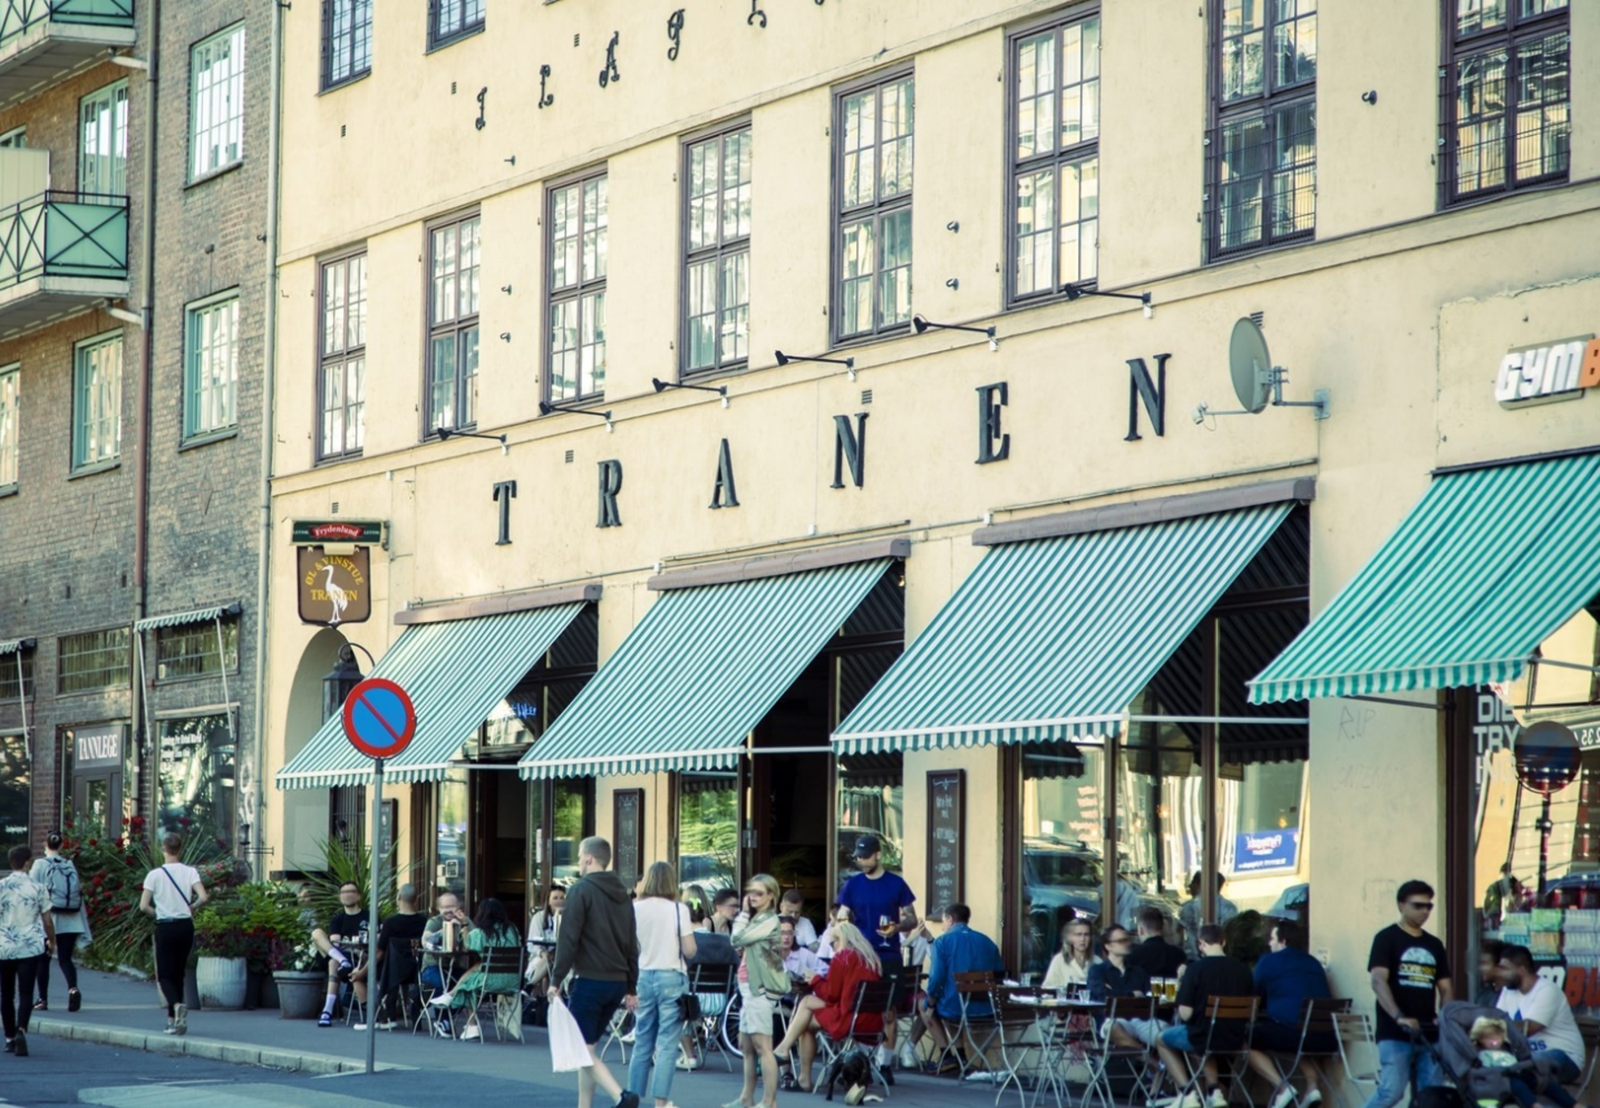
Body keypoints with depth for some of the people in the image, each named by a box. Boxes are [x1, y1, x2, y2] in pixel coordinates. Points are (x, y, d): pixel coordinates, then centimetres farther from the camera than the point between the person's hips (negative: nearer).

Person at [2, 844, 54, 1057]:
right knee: (25, 993, -1)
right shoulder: (38, 888, -3)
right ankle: (21, 1031, -24)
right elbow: (47, 921, 1)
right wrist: (51, 940, 19)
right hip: (30, 947, -1)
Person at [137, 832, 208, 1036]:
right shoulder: (190, 872, -3)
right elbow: (203, 897, -14)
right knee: (178, 973, 15)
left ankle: (177, 1005, -29)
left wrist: (157, 913, 9)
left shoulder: (155, 875, -7)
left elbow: (143, 906, -10)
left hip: (165, 928, -3)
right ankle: (173, 1019, 16)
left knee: (165, 975, 1)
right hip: (185, 926, 3)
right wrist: (192, 907, 6)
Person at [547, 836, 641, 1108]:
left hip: (590, 981, -7)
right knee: (587, 1047, 16)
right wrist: (631, 988, 21)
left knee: (582, 1049, -5)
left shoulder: (581, 890, -8)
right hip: (617, 982, 7)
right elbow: (632, 945, 18)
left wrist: (556, 980, -9)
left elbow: (568, 940, -13)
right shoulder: (623, 894, 15)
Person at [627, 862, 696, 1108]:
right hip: (671, 977, -3)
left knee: (642, 1042, 12)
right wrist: (691, 932, 10)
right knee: (666, 1044, -2)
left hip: (644, 977, 3)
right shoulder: (679, 910, -8)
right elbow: (690, 950, -7)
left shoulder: (635, 909, 0)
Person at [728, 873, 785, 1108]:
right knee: (746, 1046, 14)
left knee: (762, 1046, -12)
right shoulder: (755, 920, 20)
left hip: (761, 989, -10)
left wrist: (744, 913, -5)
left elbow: (737, 939, -16)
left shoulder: (769, 921, -11)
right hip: (749, 988, 10)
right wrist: (745, 912, 8)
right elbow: (738, 943, 13)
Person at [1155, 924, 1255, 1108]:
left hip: (1202, 1037, -5)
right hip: (1235, 1040, 5)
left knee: (1162, 1040, 26)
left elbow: (1185, 1014, -15)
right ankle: (1214, 1091, 24)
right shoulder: (1243, 969, -4)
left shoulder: (1196, 968, -16)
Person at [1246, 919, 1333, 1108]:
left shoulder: (1269, 961, 7)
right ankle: (1312, 1086, 15)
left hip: (1290, 1032, -7)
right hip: (1324, 1039, 7)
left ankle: (1281, 1086, -4)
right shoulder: (1314, 963, 22)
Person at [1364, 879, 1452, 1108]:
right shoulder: (1387, 939, -1)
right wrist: (1399, 1017, -27)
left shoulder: (1434, 945, 15)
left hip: (1428, 1034, 6)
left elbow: (1444, 988, 14)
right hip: (1394, 1034, -6)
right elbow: (1378, 982, -13)